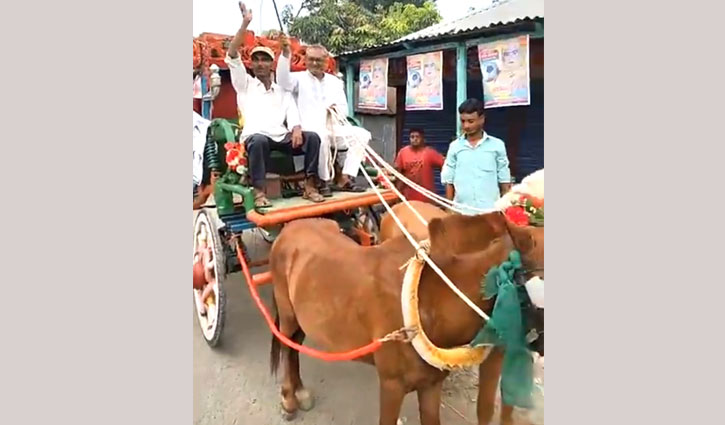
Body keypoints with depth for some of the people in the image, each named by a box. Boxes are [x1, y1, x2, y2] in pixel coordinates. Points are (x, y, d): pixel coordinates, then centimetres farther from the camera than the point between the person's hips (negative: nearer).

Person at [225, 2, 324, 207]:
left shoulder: (282, 90, 25)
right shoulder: (245, 84, 18)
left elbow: (292, 112, 9)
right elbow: (231, 56, 5)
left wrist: (296, 129, -15)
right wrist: (245, 23, -2)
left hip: (281, 137, 3)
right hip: (255, 136, -3)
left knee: (312, 137, -22)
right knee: (259, 141, -39)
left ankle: (310, 186, -22)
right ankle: (259, 192, -36)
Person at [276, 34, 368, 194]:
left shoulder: (335, 82, 21)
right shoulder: (299, 78, 8)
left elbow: (344, 110, 17)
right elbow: (283, 80, -16)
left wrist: (337, 109, -8)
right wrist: (286, 53, -30)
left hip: (333, 128, 6)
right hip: (310, 130, -5)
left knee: (362, 134, -12)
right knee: (322, 136, -38)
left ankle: (345, 179, -17)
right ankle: (324, 180, -22)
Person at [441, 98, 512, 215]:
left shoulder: (497, 145, 3)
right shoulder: (455, 146, 5)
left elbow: (504, 181, 7)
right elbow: (449, 181, 8)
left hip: (490, 211, 0)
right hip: (462, 211, 1)